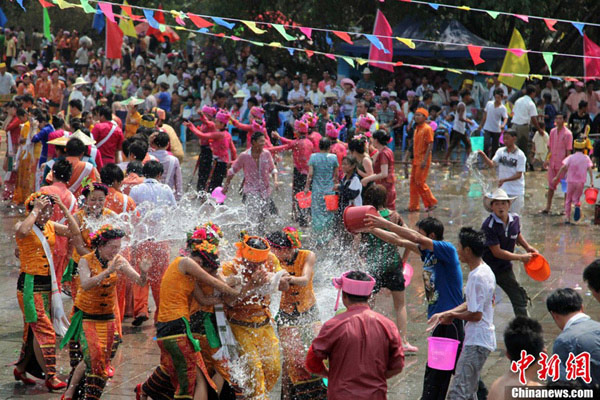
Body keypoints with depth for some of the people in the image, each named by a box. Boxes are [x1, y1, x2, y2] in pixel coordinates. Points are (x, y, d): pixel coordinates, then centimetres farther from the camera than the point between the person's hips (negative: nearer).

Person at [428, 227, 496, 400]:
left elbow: (475, 314, -22)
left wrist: (452, 315, -5)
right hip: (479, 339, 11)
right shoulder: (485, 271, 10)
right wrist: (444, 314, 11)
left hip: (476, 343, -11)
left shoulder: (477, 277, -21)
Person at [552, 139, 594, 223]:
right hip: (581, 182, 1)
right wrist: (591, 181, -10)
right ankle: (577, 205, -21)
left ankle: (567, 217, 7)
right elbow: (589, 169, -6)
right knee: (576, 198, 15)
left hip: (571, 181, -1)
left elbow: (563, 167, -9)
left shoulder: (570, 157, 2)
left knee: (568, 199, 12)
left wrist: (557, 177, -6)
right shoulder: (586, 158, 5)